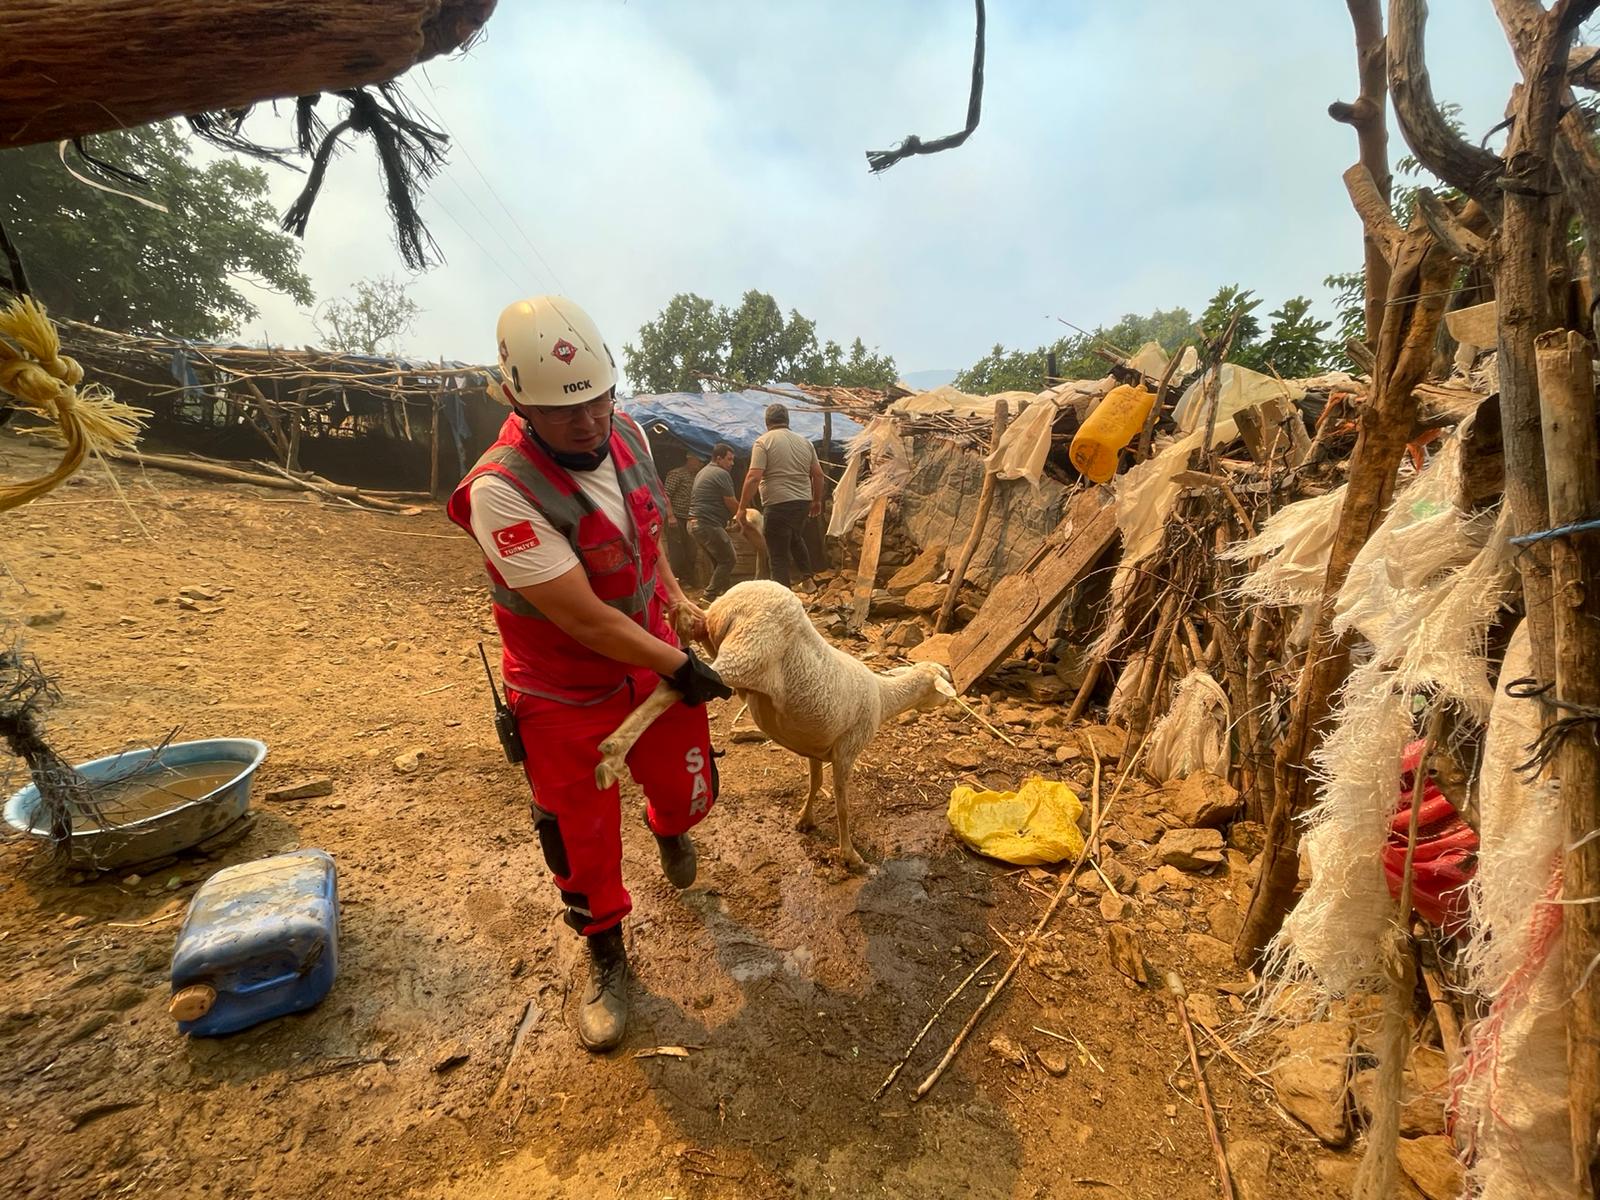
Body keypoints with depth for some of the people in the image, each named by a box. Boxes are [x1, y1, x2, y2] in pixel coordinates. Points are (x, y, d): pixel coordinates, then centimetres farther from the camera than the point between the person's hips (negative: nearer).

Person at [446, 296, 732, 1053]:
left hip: (653, 662, 5)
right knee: (585, 842, 12)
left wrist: (678, 600, 3)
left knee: (688, 793, 19)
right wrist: (680, 668, -18)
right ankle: (607, 960, 42)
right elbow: (586, 620, -27)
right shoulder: (501, 491, -29)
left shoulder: (627, 435, -8)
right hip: (566, 698, -5)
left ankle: (670, 831, 58)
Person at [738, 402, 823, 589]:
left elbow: (754, 477, -15)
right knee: (795, 538, 32)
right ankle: (807, 578, 35)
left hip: (778, 505, -6)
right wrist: (817, 500, 26)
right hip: (803, 502, 6)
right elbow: (818, 474, 13)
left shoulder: (764, 441, -6)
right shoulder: (805, 442, 11)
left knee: (779, 555, 1)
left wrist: (742, 507, -9)